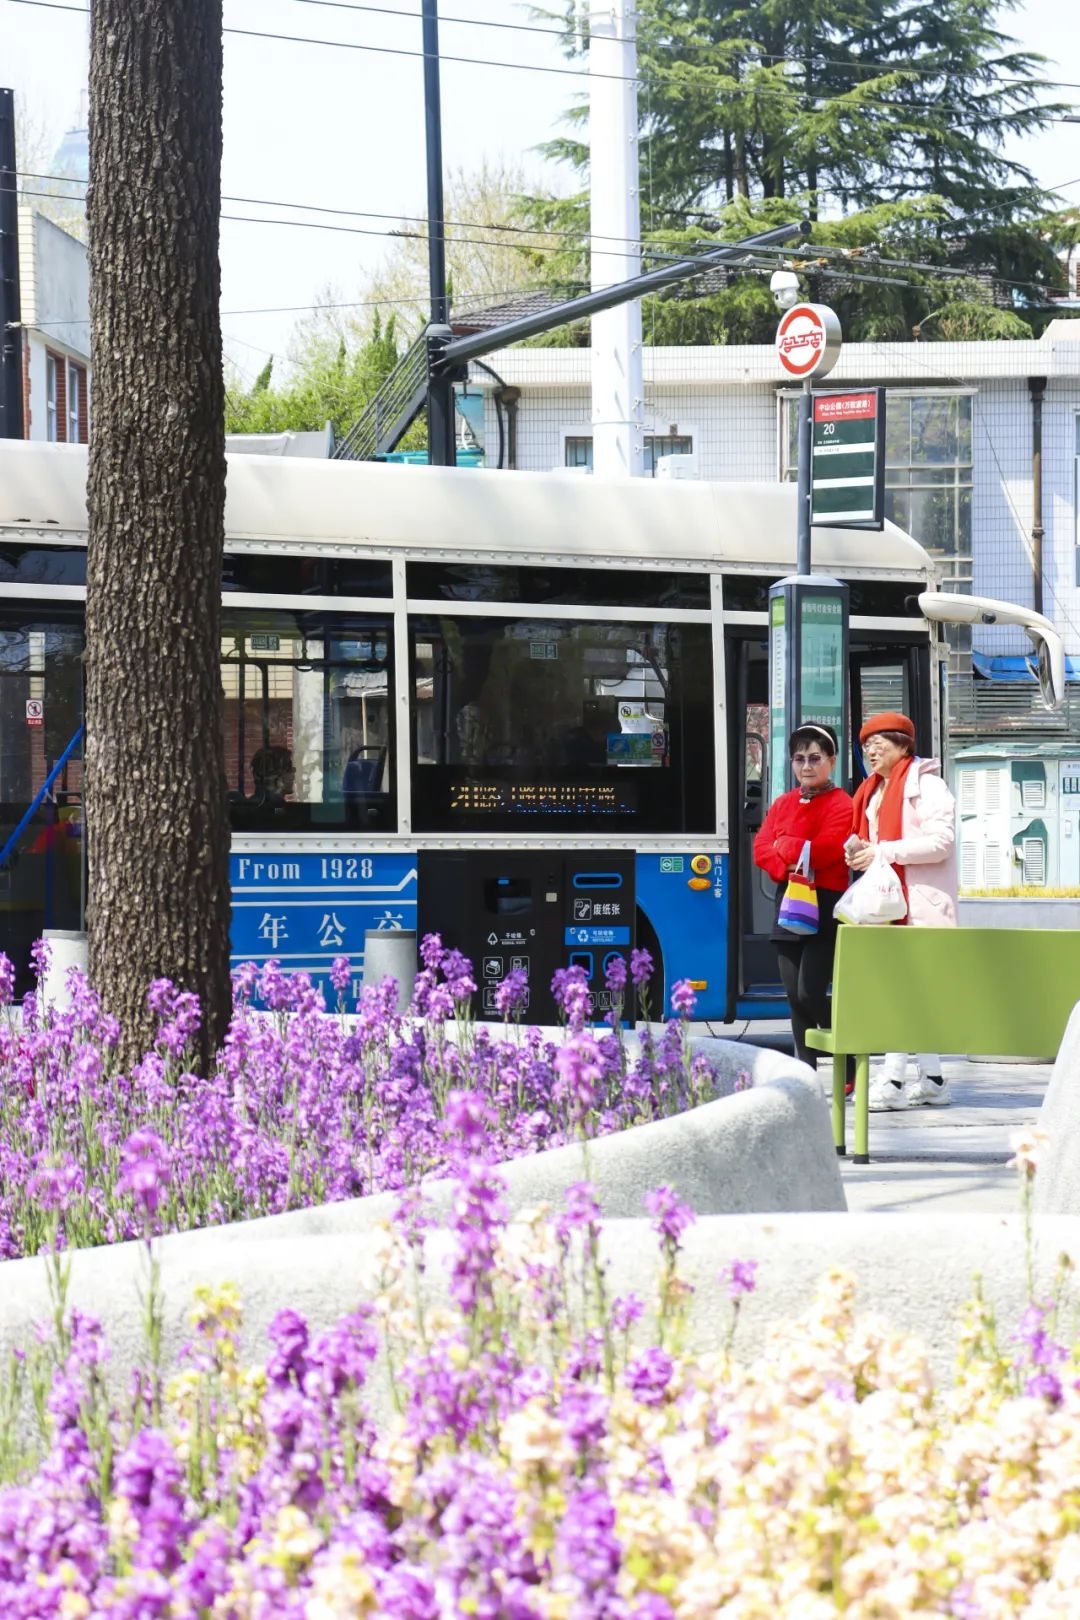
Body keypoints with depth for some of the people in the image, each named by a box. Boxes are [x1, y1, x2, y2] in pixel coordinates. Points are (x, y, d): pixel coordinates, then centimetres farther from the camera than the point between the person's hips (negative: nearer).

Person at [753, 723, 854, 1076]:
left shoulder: (840, 804, -5)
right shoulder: (783, 804, 14)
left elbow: (828, 848, -19)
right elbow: (761, 847, 3)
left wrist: (785, 846, -8)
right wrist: (788, 865, -15)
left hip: (825, 904, -7)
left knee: (811, 993, -13)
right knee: (793, 994, 6)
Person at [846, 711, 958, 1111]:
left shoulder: (925, 784, -8)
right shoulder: (875, 790, 20)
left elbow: (941, 841, -17)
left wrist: (883, 851, -19)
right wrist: (858, 848, 5)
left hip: (919, 898, -9)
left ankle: (893, 1080, -18)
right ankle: (931, 1079, 12)